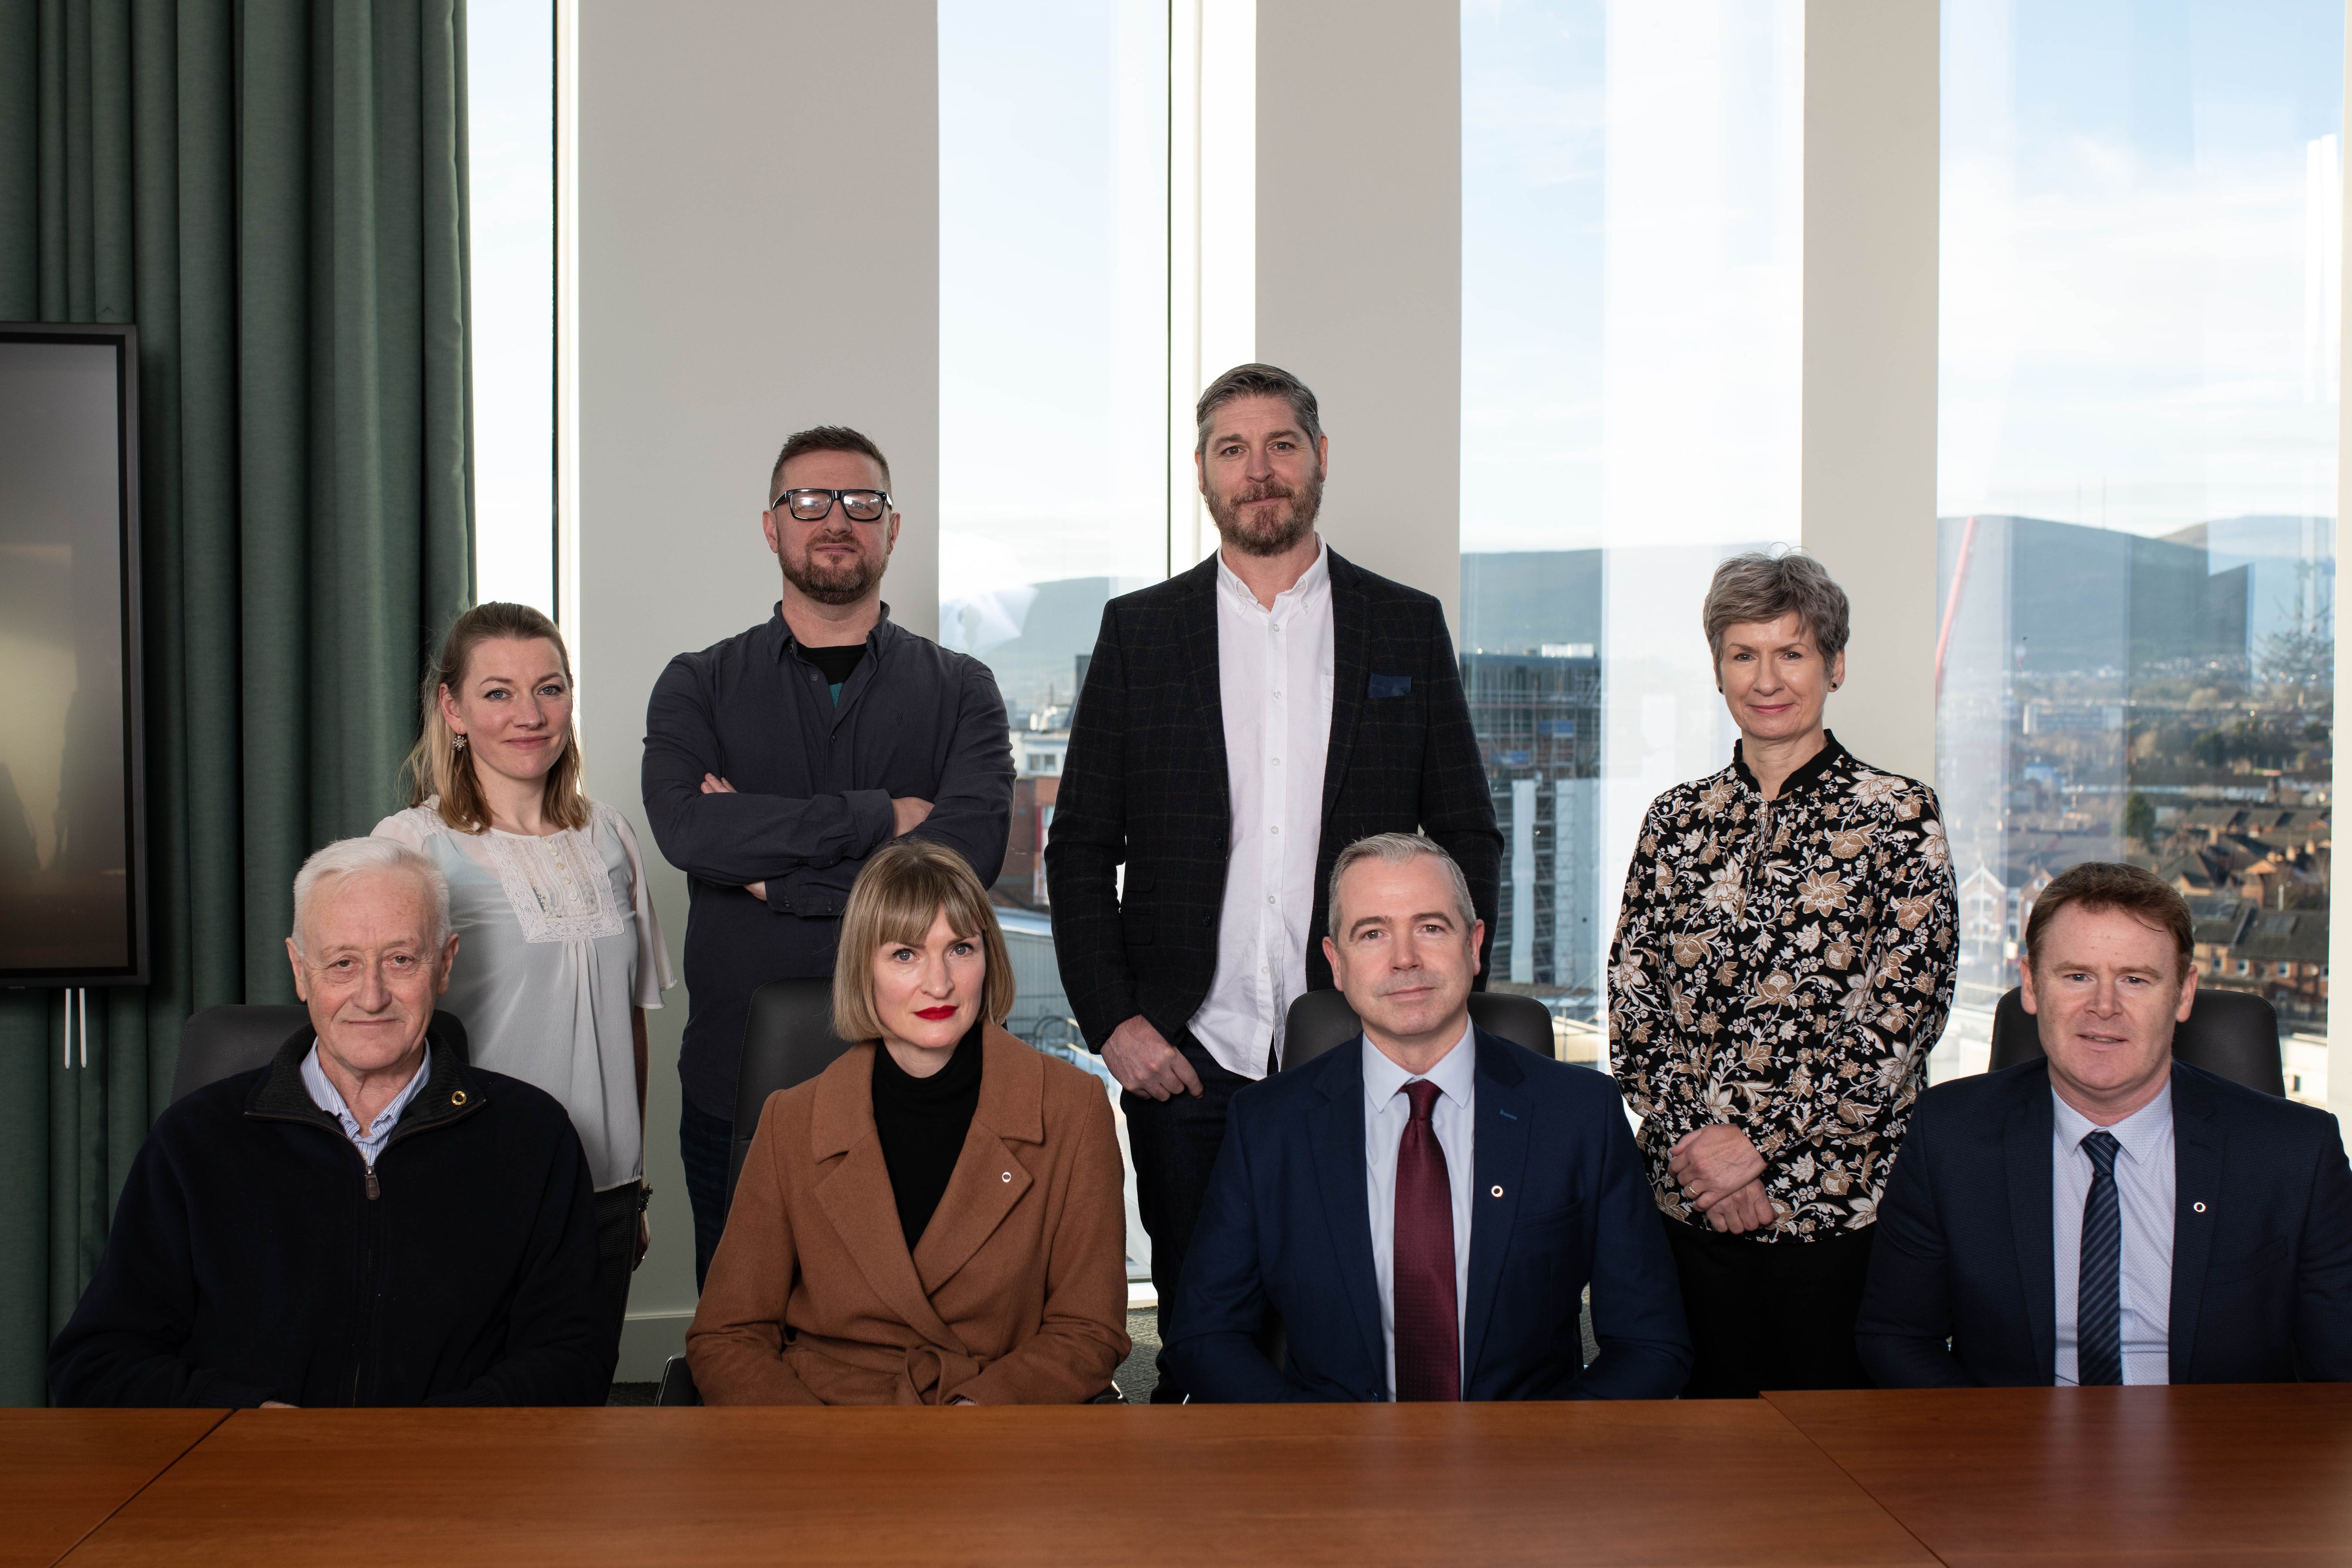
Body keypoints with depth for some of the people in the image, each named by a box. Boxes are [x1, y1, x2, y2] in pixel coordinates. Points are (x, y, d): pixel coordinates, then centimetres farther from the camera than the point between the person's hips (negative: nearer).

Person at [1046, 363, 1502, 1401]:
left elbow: (1467, 836, 9)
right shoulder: (1139, 632, 6)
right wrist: (1111, 1021, -3)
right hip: (1183, 1059, 0)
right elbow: (1080, 848, 6)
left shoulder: (1408, 627, 7)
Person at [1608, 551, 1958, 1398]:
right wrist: (1692, 1140, -9)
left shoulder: (1899, 814, -3)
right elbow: (1631, 997, 5)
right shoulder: (1677, 818, 7)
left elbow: (1903, 1013, -9)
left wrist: (1758, 1143, -13)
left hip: (1841, 1195, -3)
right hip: (1691, 1193, 3)